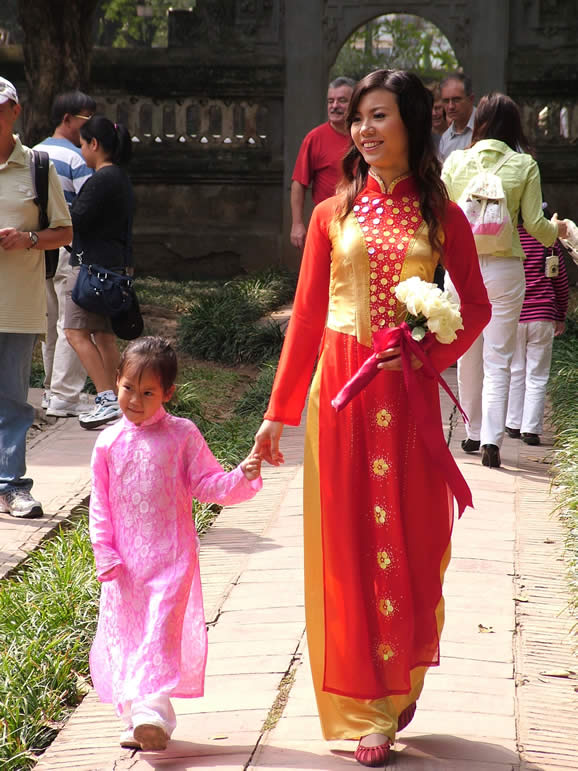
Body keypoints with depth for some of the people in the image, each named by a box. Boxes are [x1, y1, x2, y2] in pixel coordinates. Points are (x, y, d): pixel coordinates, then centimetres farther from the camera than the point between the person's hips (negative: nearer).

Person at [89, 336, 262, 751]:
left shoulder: (182, 435, -2)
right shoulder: (109, 443, 4)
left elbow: (208, 483, -1)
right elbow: (100, 503, 5)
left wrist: (243, 477, -20)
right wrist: (105, 554, -2)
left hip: (171, 558, -3)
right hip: (125, 561, 3)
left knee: (161, 627, -14)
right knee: (123, 632, 7)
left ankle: (152, 707, -22)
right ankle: (133, 717, 17)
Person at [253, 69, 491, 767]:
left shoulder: (442, 217, 3)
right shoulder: (333, 215, 5)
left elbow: (475, 306, 9)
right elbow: (306, 318, 5)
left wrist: (435, 350, -10)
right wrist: (278, 412, 3)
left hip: (408, 394, 0)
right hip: (340, 391, 0)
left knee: (411, 538, 4)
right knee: (348, 543, 3)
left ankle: (402, 678, 28)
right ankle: (367, 709, 13)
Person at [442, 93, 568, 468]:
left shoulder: (456, 161, -1)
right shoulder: (525, 165, -4)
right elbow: (535, 224, -3)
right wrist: (556, 230, 19)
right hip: (504, 267, -1)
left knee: (468, 356, 16)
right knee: (498, 360, 2)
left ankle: (474, 432, 25)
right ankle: (492, 438, -7)